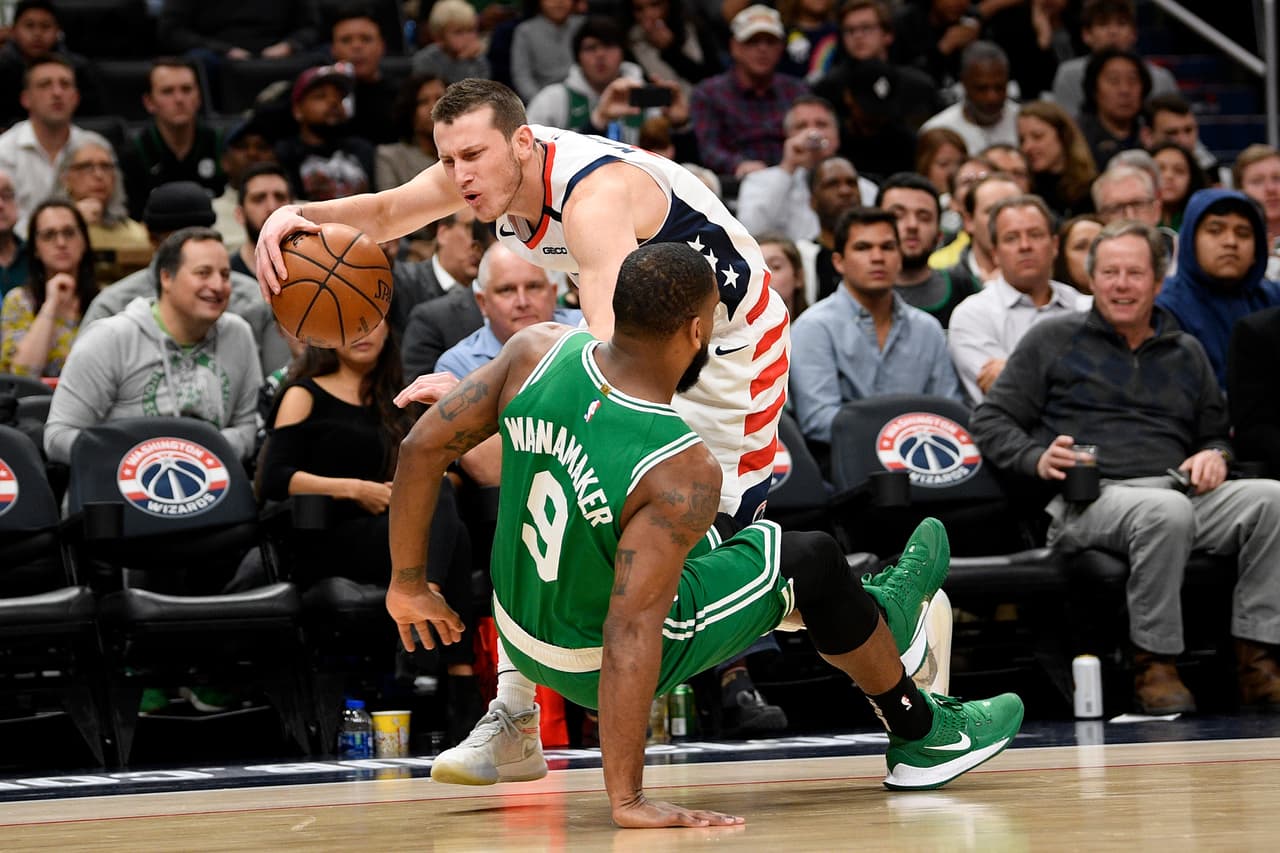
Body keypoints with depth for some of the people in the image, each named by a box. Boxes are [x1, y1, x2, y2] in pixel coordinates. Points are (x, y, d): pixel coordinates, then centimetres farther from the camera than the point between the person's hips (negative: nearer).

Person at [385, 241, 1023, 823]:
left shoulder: (537, 352, -17)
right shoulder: (683, 472, -32)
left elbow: (423, 448, -10)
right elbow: (631, 638, -35)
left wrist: (409, 584, 3)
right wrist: (627, 801, -32)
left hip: (517, 630, 6)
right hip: (596, 664, -6)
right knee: (814, 563, 9)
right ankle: (922, 734, 29)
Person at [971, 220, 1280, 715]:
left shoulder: (1186, 354, 27)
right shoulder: (1053, 341, 16)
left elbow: (1217, 434, 32)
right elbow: (990, 422, 11)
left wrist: (1214, 455, 6)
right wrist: (1037, 458, -9)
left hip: (1178, 491, 4)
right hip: (1087, 501, -4)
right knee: (1166, 511, -39)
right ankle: (1153, 668, -28)